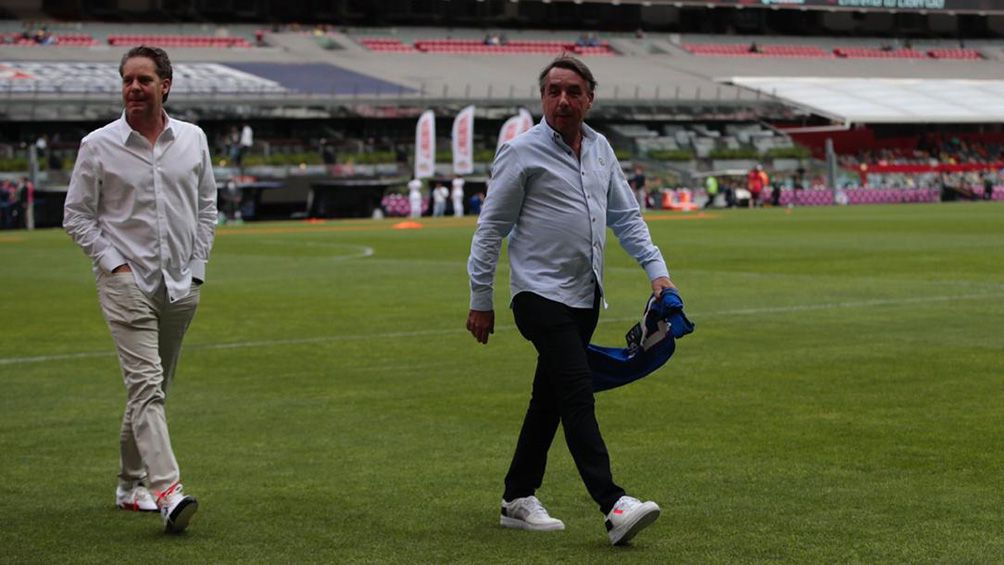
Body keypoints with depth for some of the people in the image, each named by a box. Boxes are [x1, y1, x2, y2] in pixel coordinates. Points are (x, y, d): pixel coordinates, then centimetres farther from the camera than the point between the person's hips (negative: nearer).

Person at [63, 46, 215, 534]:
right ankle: (167, 490, -26)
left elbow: (207, 206, 15)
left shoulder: (193, 139, 6)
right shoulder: (98, 145, -3)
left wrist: (196, 268, 7)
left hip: (180, 287, 4)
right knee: (146, 384, -16)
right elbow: (76, 215, 2)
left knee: (152, 387, 13)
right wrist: (113, 262, -8)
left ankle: (131, 484, 26)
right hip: (127, 282, -4)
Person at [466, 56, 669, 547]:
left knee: (550, 399, 12)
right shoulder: (523, 152, -8)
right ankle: (614, 507, -24)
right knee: (578, 395, -17)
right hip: (541, 294, -7)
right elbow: (490, 228, -5)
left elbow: (625, 216, 19)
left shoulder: (601, 149, 12)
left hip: (585, 296, 7)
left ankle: (518, 500, 22)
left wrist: (657, 270, 7)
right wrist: (480, 300, -5)